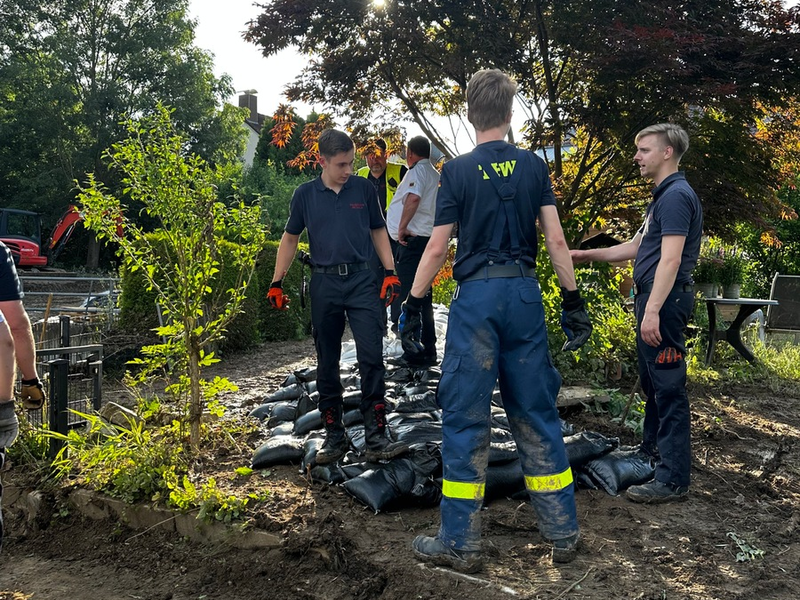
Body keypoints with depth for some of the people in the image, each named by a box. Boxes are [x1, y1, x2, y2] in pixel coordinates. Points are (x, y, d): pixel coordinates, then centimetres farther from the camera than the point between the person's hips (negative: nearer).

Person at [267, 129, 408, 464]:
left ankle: (376, 438, -3)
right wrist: (277, 283, 7)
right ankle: (334, 437, 19)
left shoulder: (364, 189, 3)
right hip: (324, 284, 1)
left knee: (372, 358, -9)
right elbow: (290, 238, 11)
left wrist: (390, 272, 2)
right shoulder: (305, 195, 3)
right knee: (327, 364, 7)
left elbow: (378, 231, 11)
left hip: (361, 281, -1)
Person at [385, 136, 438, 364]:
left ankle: (417, 352, -7)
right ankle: (428, 349, 21)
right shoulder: (434, 174, 19)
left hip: (412, 241, -10)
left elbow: (413, 198, -29)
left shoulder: (417, 171, -10)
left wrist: (402, 228, -21)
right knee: (422, 296, 15)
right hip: (428, 238, 10)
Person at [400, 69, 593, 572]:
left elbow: (437, 249, -4)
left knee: (466, 416, 2)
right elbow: (556, 239, 3)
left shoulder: (458, 171, -2)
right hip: (525, 293, 4)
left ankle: (461, 544, 10)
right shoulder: (534, 166, 6)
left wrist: (413, 306, 4)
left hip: (477, 295, -3)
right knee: (537, 412, 12)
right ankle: (563, 531, 20)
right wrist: (573, 299, 8)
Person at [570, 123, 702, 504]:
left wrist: (653, 310, -28)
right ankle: (651, 452, 33)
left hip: (665, 302, -11)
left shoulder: (677, 196, -13)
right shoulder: (662, 197, 19)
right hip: (652, 299, 11)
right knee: (652, 383, 19)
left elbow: (670, 259, -23)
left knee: (668, 387, -7)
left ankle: (673, 478, -2)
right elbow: (635, 247, 27)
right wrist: (588, 256, 26)